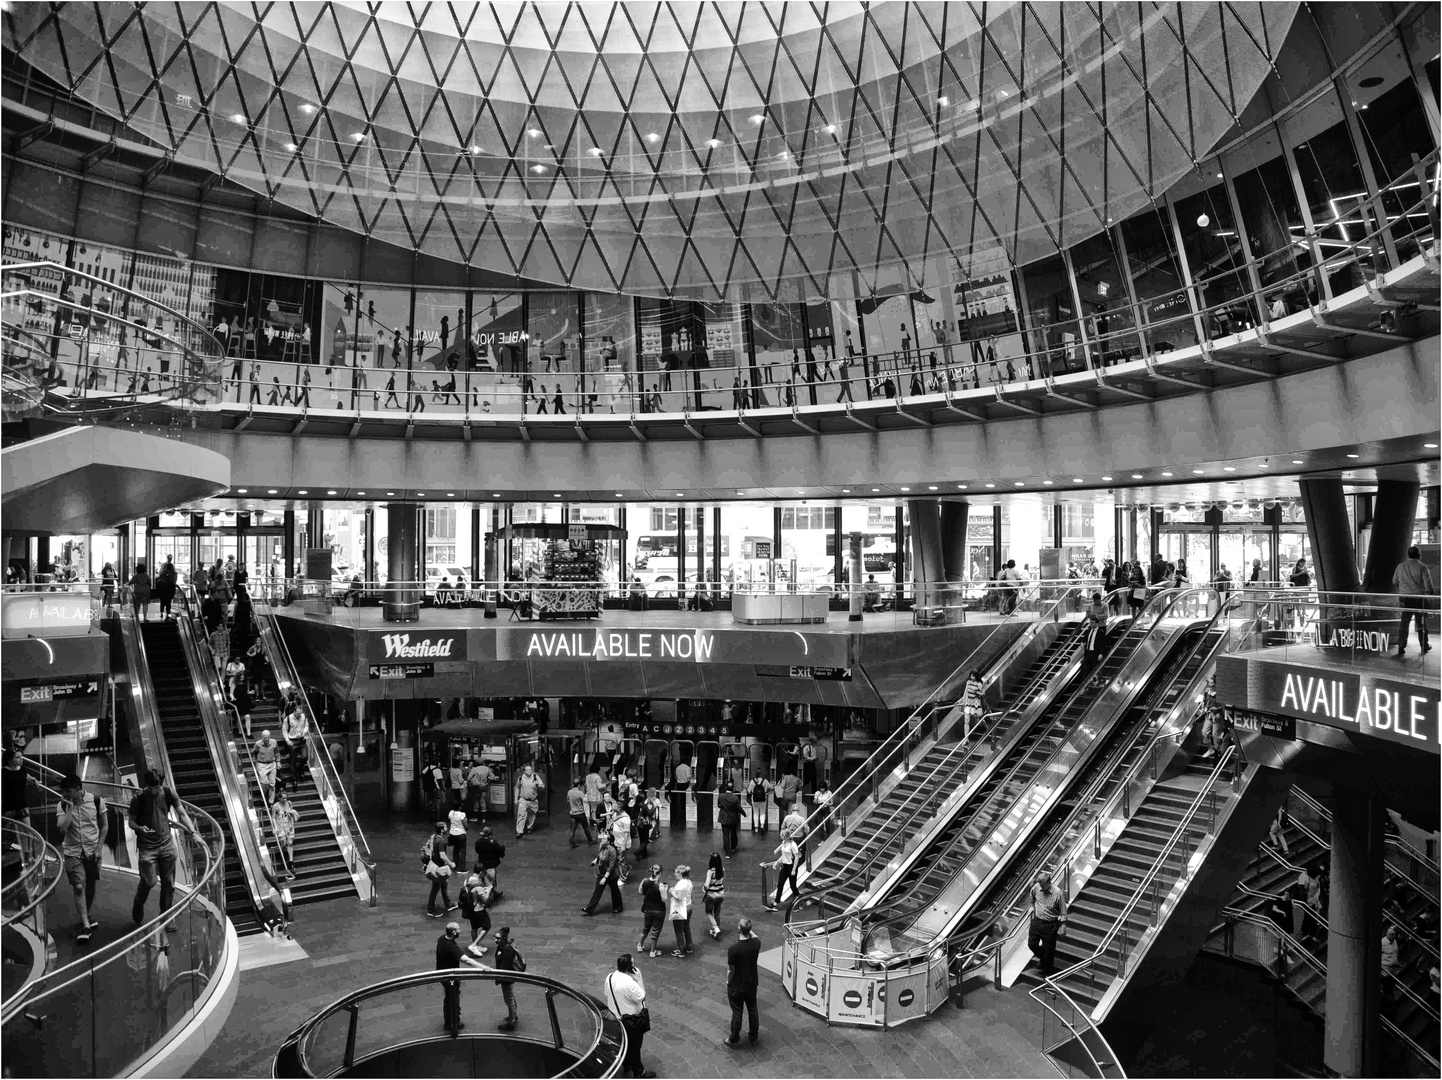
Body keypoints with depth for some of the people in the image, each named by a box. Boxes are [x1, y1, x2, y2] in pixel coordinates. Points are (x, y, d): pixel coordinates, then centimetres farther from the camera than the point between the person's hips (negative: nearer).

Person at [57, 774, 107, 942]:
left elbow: (104, 826, 0)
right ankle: (85, 926, -6)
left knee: (91, 886, 11)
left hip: (92, 851, 1)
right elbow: (62, 828, -19)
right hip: (73, 852, -1)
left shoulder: (97, 801, -8)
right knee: (79, 887, -9)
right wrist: (70, 807, -21)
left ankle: (87, 917, 31)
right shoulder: (62, 806, -6)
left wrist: (98, 848, -4)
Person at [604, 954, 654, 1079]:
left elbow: (606, 996, 2)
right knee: (634, 1047, 14)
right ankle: (639, 1072, 33)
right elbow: (642, 998, -22)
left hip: (616, 1017, 7)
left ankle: (626, 1067, 47)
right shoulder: (630, 983, -35)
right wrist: (638, 978, -22)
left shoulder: (610, 977, -11)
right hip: (631, 1020, -7)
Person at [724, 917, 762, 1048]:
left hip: (736, 987, -4)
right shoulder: (756, 943, -17)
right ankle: (754, 1037, 38)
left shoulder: (733, 948, -30)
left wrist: (728, 982, -1)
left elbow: (731, 970, -18)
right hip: (752, 984, 4)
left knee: (737, 1013, 14)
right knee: (752, 1010, 22)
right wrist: (748, 930, 3)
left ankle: (734, 1040, 30)